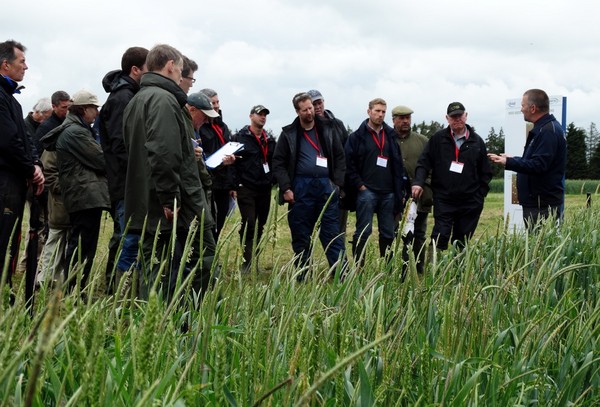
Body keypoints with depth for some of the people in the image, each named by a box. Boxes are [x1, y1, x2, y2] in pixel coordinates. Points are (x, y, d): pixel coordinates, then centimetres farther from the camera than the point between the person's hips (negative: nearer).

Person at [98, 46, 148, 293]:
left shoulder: (126, 96, 17)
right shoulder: (123, 98, -13)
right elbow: (121, 146, -20)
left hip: (126, 185, 10)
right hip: (127, 185, -10)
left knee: (123, 241, 14)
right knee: (130, 243, -11)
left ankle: (112, 292, 21)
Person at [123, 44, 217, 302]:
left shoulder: (136, 101, 20)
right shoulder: (163, 99, -12)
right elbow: (163, 154, -24)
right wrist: (171, 199, -22)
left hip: (145, 205, 10)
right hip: (175, 208, -10)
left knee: (153, 268, 11)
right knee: (203, 260, -3)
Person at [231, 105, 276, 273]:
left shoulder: (270, 140, 15)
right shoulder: (240, 137, -2)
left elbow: (274, 163, 19)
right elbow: (232, 162, -6)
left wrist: (272, 181, 4)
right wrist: (235, 185, -12)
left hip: (264, 190, 5)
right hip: (246, 189, -5)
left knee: (260, 226, 7)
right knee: (249, 225, -10)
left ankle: (255, 262, 13)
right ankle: (247, 262, -7)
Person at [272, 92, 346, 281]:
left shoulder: (326, 129, 8)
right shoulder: (289, 134, 3)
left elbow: (340, 157, 11)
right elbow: (278, 163, 1)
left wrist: (337, 182, 1)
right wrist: (285, 188, -8)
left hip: (326, 186, 1)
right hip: (301, 188, -1)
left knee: (333, 234, -1)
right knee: (300, 235, 5)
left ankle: (343, 275, 0)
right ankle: (303, 277, 14)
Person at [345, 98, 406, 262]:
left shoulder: (391, 136, 12)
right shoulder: (357, 137, 0)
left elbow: (398, 165, 12)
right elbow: (349, 164, -5)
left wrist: (400, 191, 6)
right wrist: (359, 185, -10)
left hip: (388, 193, 4)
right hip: (367, 191, -4)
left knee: (388, 233, 7)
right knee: (363, 232, -4)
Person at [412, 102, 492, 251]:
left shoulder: (477, 141, 7)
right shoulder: (437, 139, 4)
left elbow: (485, 171, 10)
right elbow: (424, 162, 0)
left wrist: (481, 194, 3)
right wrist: (418, 182, -16)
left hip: (470, 203, 2)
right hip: (443, 200, -1)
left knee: (462, 242, 8)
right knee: (440, 238, -9)